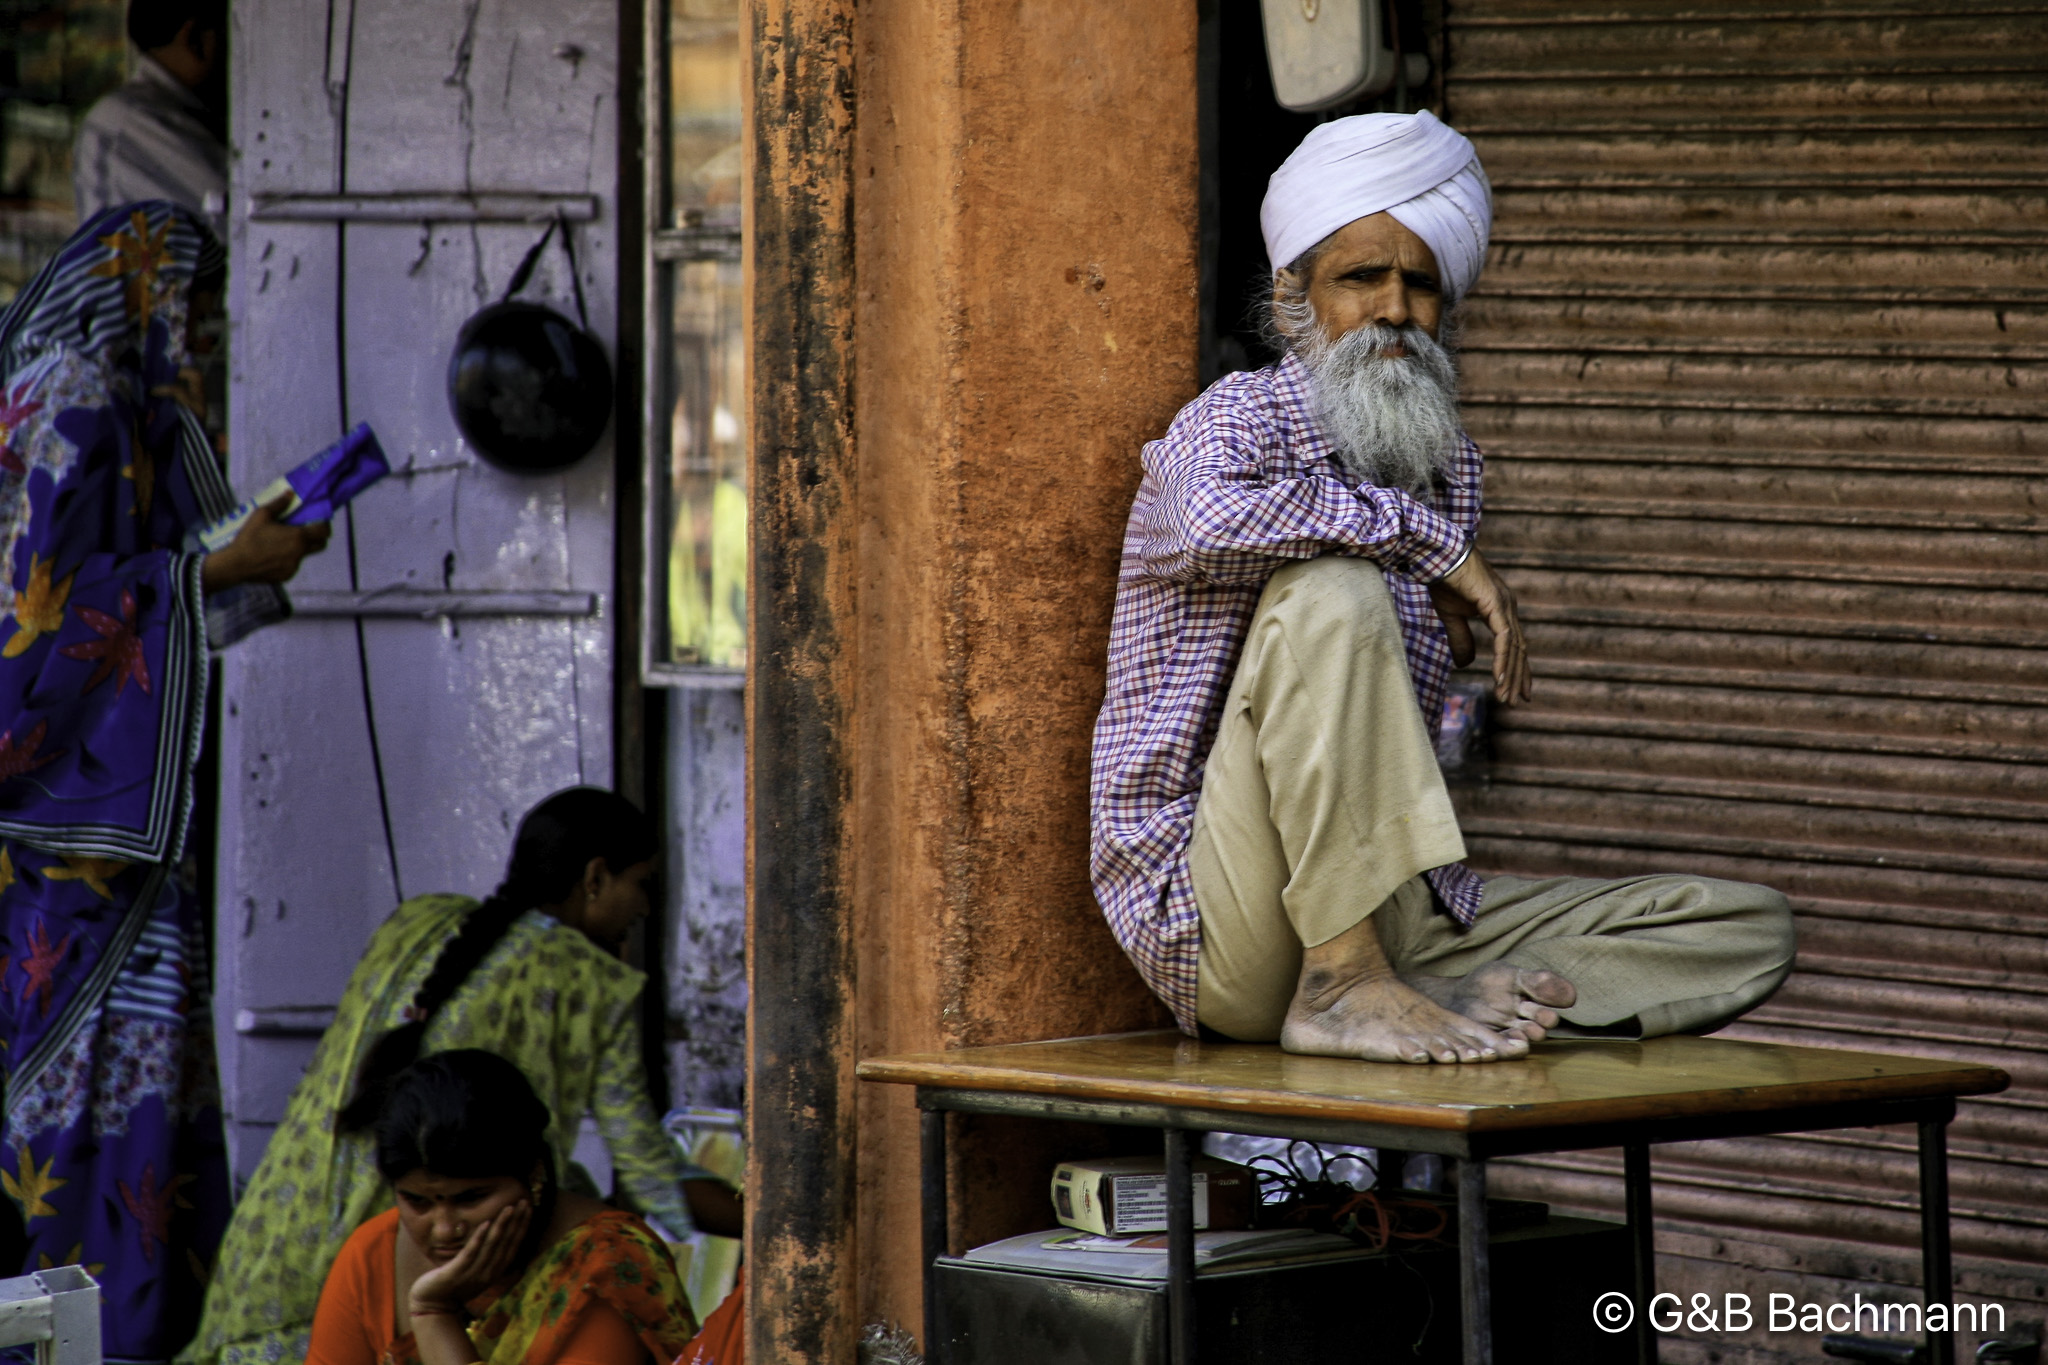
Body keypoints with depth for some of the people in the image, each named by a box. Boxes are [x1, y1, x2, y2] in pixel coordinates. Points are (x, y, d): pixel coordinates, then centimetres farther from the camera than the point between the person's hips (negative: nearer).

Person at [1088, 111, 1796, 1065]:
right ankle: (1343, 986, -31)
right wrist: (1433, 540, -21)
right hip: (1212, 924, -7)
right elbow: (1215, 518, -31)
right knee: (1329, 596, -30)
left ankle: (1460, 1000, -25)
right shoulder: (1242, 417, -4)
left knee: (1744, 929, -1)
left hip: (1386, 915, 7)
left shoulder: (1444, 465, 18)